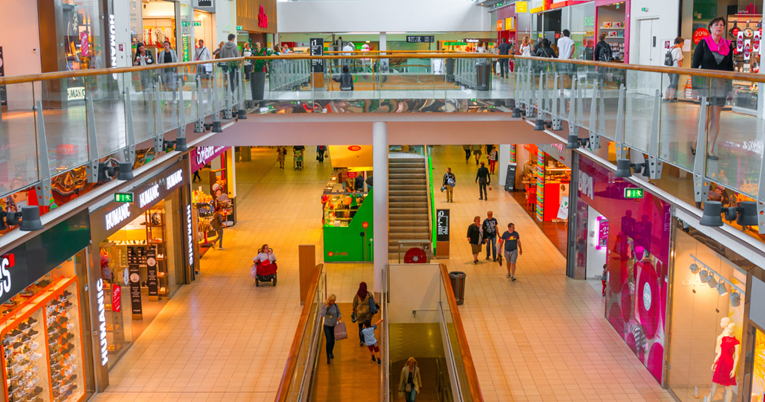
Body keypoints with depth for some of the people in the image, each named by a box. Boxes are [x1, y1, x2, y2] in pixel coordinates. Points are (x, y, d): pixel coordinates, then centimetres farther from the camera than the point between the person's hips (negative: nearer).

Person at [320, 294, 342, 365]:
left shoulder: (335, 305, -12)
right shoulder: (324, 306, -17)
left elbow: (339, 313, -3)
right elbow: (322, 315, -31)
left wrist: (339, 317, -25)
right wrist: (326, 307, -35)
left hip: (334, 326, 2)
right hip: (327, 326, -2)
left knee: (332, 341, 17)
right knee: (328, 341, -12)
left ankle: (331, 352, 47)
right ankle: (328, 357, 2)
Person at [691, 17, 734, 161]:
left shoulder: (728, 45, 9)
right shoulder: (703, 44, -2)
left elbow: (730, 68, 12)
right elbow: (694, 65, -2)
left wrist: (730, 89, 9)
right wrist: (694, 86, -8)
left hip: (721, 84, 4)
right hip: (705, 83, -4)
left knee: (716, 118, 3)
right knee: (707, 117, -7)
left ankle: (710, 150, 8)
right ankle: (696, 143, 14)